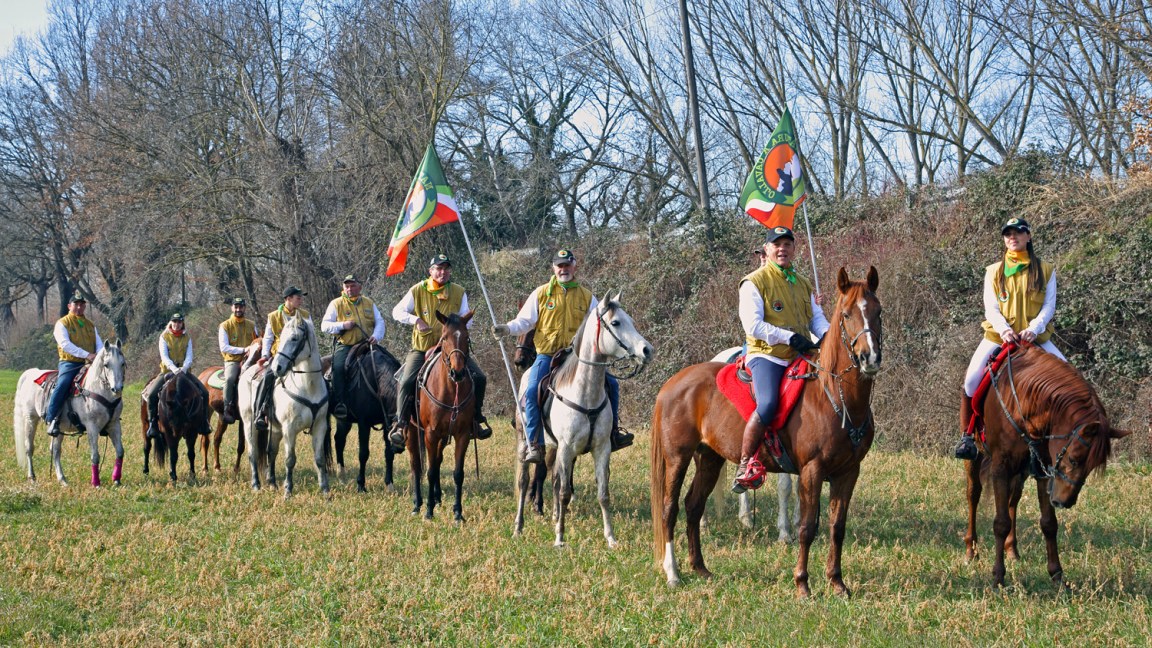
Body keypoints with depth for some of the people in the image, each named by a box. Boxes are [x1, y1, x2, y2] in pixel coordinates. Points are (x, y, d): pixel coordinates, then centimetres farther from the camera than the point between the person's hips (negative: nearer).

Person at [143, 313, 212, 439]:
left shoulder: (187, 338, 8)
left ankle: (203, 423, 0)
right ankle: (152, 423, -12)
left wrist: (184, 368, -22)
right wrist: (174, 368, -26)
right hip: (167, 371, -2)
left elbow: (189, 357, -2)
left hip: (184, 371, 2)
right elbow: (164, 357, -9)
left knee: (204, 392, -13)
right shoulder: (164, 337, 1)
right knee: (151, 394, -24)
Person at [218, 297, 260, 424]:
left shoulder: (251, 325, 15)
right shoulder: (225, 326, 3)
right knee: (230, 378, -34)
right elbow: (224, 347, -8)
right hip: (232, 360, -3)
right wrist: (243, 350, -15)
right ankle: (228, 409, -27)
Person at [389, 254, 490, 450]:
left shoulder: (459, 292, 2)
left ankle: (476, 419, 7)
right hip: (422, 349, -2)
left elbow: (466, 319, 3)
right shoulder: (417, 291, -2)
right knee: (407, 382, -23)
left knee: (479, 378, -11)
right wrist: (416, 320, -18)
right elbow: (397, 311, -1)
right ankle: (400, 425, -12)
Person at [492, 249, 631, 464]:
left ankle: (612, 432, 13)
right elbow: (524, 322, 3)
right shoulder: (541, 294, 4)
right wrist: (507, 329, -15)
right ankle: (534, 444, -23)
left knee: (610, 383, -4)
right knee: (533, 390, -26)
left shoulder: (587, 297, 10)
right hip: (547, 355, -3)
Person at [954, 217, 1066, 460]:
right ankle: (967, 435, -7)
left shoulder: (1045, 270, 7)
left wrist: (1034, 329, -20)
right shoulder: (994, 272, 9)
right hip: (999, 336, 0)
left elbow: (1049, 306, -1)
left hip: (1035, 337, 0)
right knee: (972, 380, -20)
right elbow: (991, 307, 0)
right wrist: (1004, 330, -20)